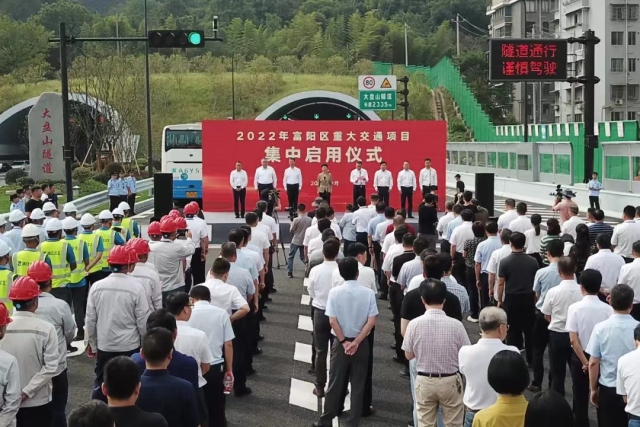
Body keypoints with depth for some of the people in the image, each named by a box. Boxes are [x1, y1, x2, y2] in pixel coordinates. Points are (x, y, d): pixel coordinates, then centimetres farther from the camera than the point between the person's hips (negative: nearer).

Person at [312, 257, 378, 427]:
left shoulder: (335, 292, -9)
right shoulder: (368, 293, -7)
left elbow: (332, 321, -12)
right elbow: (371, 321, -12)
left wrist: (344, 341, -5)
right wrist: (356, 342, -10)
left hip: (340, 343, 0)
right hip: (361, 344, 0)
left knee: (335, 384, 9)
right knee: (358, 385, 9)